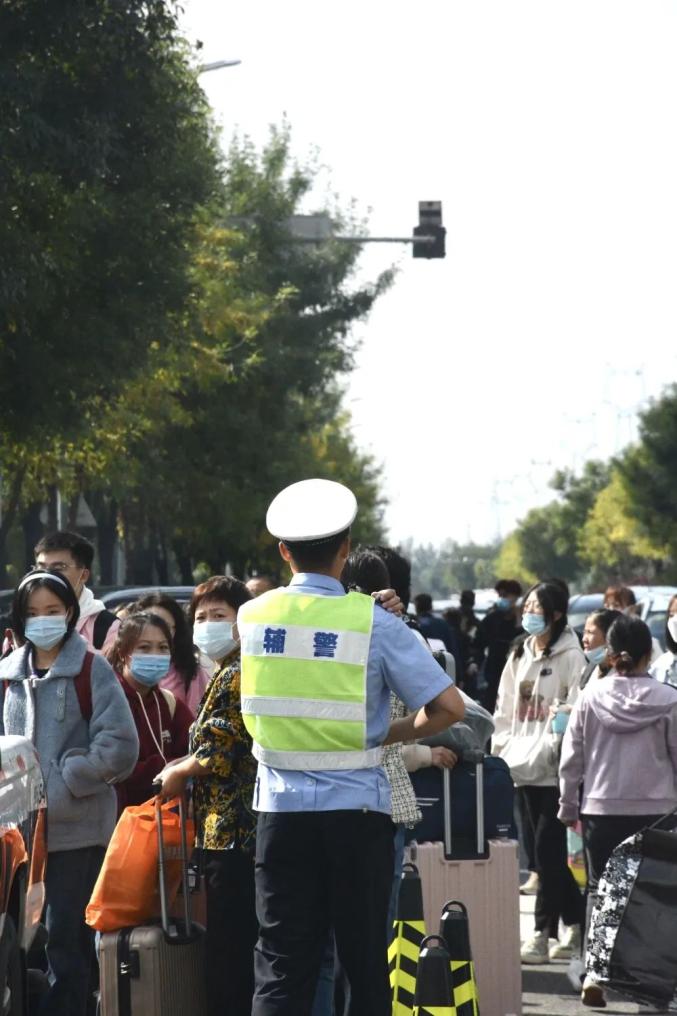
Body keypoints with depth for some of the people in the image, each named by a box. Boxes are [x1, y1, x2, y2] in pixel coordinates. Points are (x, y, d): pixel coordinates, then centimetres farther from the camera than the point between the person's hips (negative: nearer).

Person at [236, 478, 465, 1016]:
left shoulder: (252, 617, 2)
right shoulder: (373, 623, -9)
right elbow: (448, 706, -11)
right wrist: (392, 733, 5)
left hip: (281, 809, 2)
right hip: (357, 809, -2)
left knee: (282, 967, 3)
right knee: (365, 962, 8)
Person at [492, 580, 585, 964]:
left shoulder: (569, 656, -7)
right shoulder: (519, 656, 17)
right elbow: (506, 710, 21)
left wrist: (553, 746, -20)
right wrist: (501, 750, 11)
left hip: (555, 768, -8)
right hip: (524, 765, 8)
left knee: (548, 849, -8)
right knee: (548, 850, 10)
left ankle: (542, 934, -1)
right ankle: (576, 925, 18)